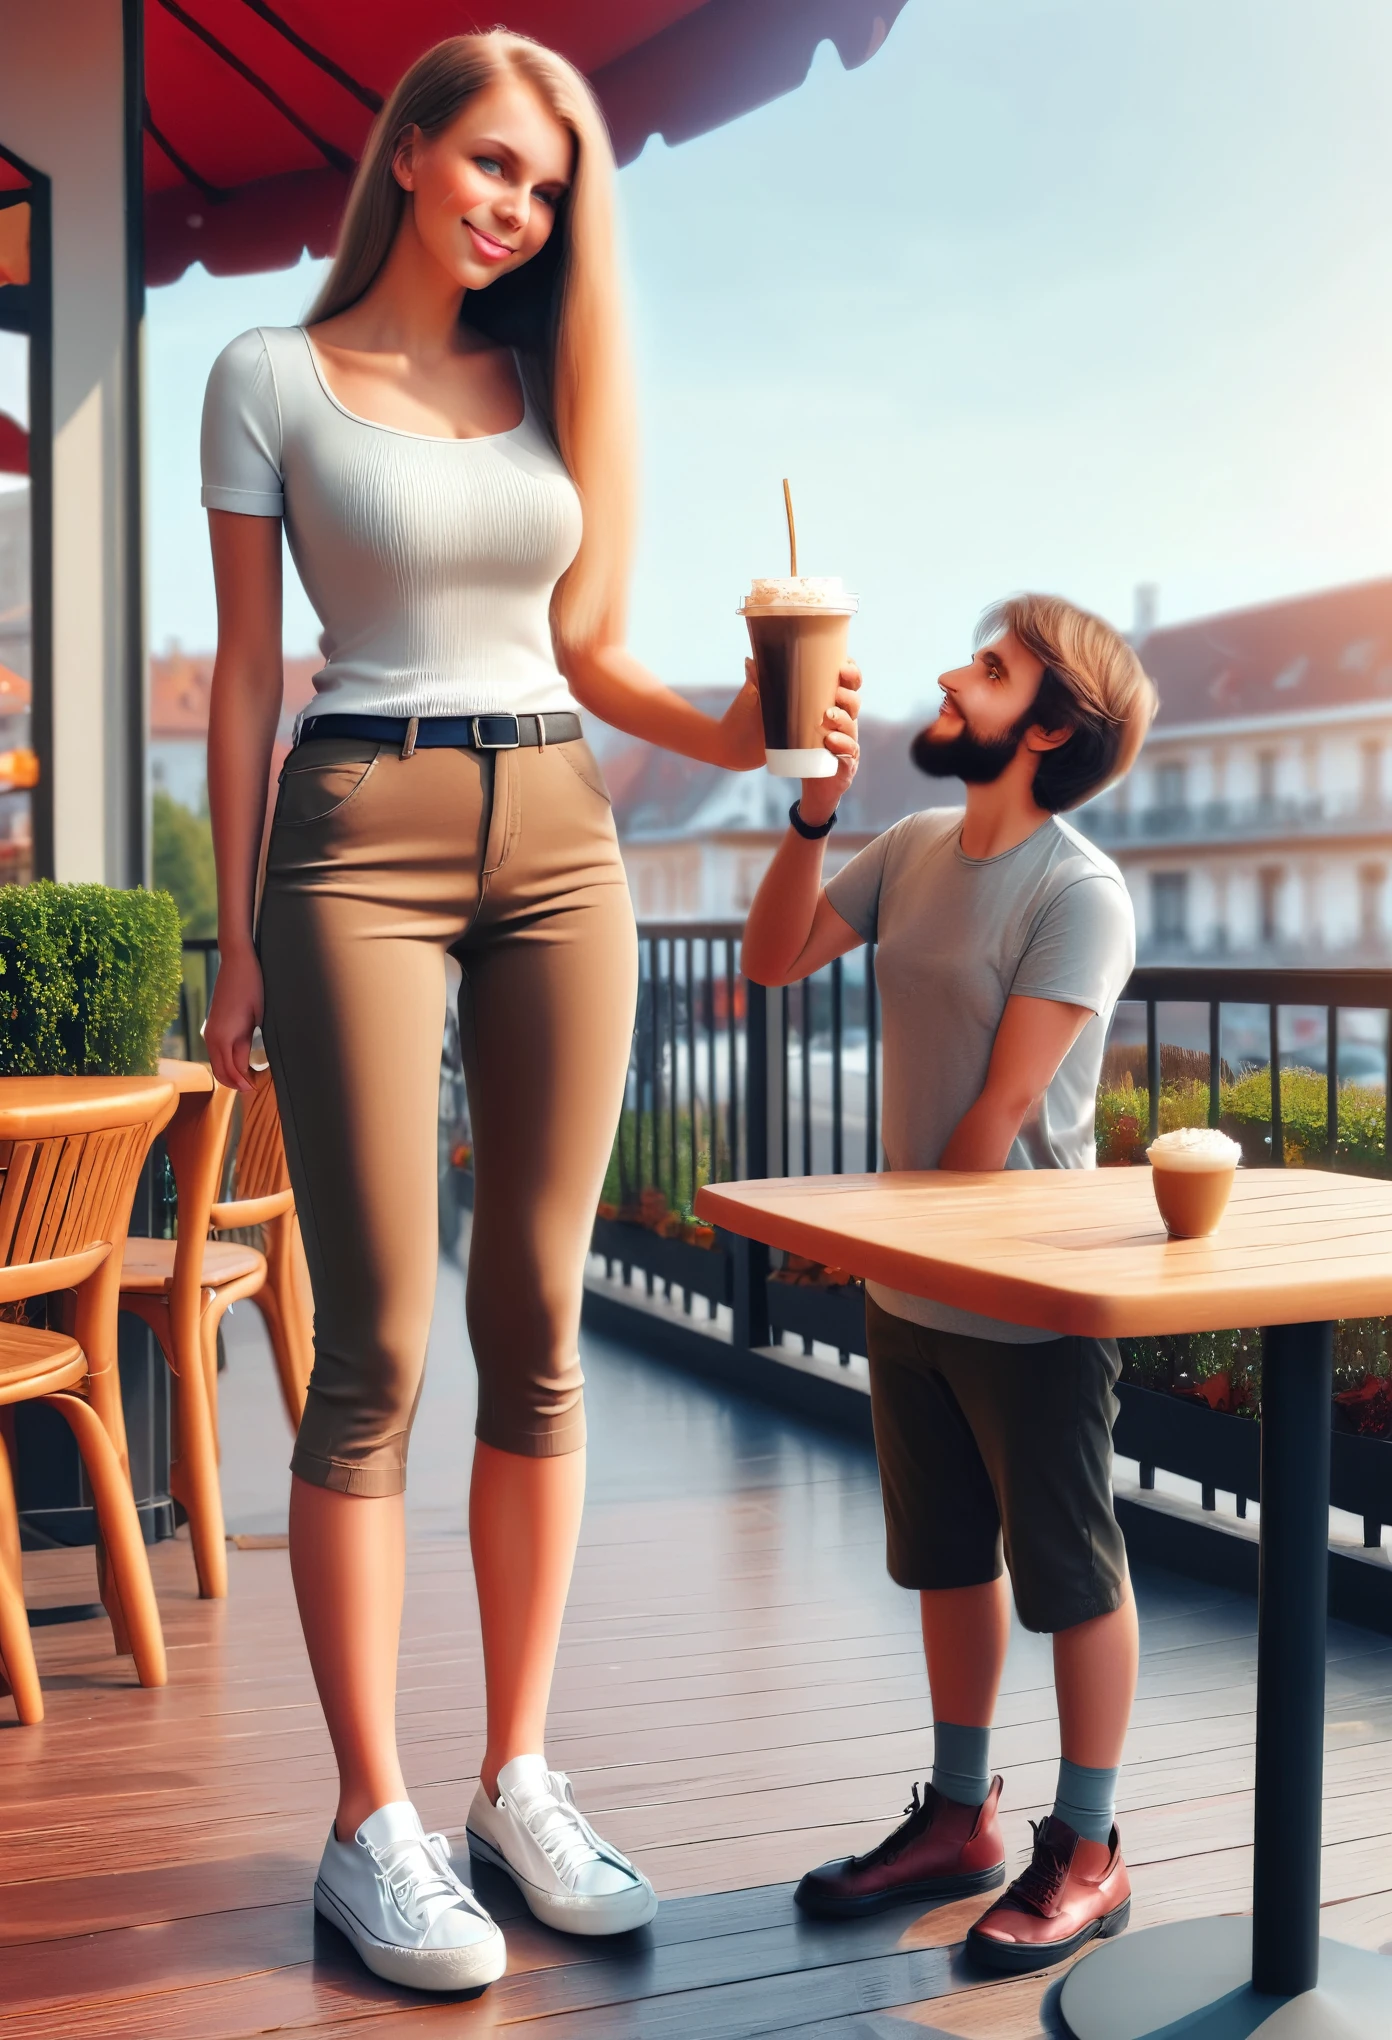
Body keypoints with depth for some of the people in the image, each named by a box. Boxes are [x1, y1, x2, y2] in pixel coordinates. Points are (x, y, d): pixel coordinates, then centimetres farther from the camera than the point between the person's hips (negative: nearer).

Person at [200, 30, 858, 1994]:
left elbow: (585, 648, 14)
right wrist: (238, 933, -3)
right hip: (362, 834, -4)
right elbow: (247, 671, 3)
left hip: (558, 838, 4)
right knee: (376, 1347, -5)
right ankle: (372, 1820, 5)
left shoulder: (556, 381, 16)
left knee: (538, 1328, 3)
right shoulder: (275, 378, 6)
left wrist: (725, 734, -5)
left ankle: (520, 1775, 14)